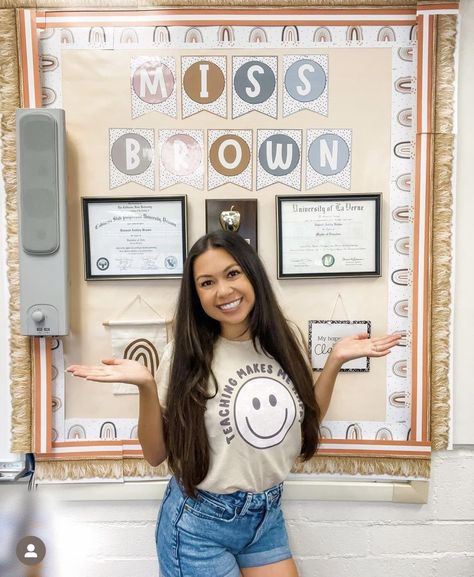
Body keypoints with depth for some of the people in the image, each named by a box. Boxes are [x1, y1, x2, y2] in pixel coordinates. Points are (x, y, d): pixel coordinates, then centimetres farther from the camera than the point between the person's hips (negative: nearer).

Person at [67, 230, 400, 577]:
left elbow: (307, 421, 5)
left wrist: (335, 361, -5)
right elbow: (157, 454, -9)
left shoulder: (286, 340, -6)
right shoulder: (186, 353, -15)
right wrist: (146, 387, -24)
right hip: (198, 525, -3)